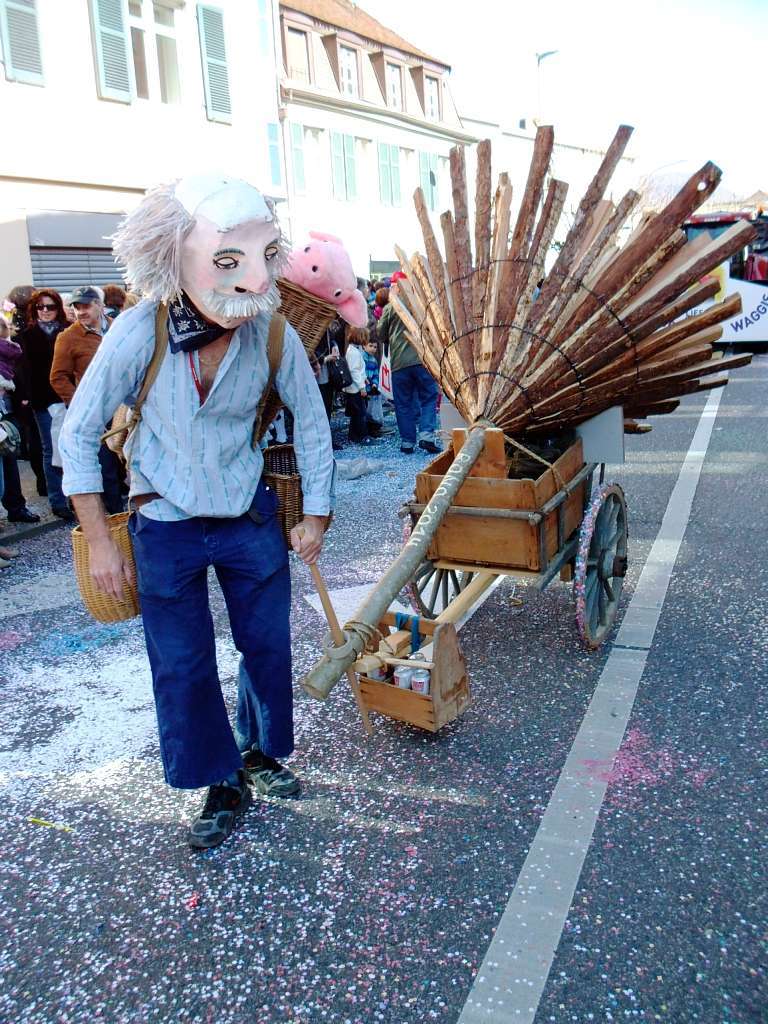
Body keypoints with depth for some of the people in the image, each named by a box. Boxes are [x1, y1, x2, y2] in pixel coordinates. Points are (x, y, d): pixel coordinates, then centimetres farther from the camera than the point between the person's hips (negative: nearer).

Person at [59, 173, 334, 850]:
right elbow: (79, 433, -10)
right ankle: (224, 787, 29)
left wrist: (316, 516, 3)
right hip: (166, 526, -1)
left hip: (251, 516, 2)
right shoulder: (141, 331, -22)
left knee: (268, 647, 12)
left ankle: (261, 752, 41)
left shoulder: (273, 333, -18)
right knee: (183, 668, 7)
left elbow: (312, 423, -2)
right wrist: (100, 541, -9)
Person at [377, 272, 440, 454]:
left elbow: (381, 335, 9)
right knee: (428, 398, 11)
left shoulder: (390, 308, 1)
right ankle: (426, 436, -2)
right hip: (422, 359, 0)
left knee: (404, 404, 8)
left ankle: (407, 442, 10)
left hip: (399, 362, 0)